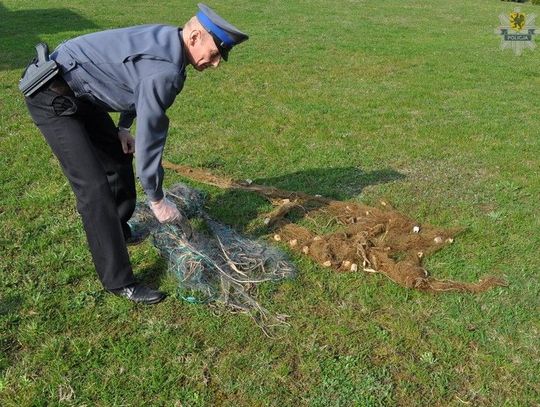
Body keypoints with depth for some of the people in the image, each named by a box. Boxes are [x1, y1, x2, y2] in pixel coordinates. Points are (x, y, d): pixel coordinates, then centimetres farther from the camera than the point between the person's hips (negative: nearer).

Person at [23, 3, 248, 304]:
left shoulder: (167, 40, -1)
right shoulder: (165, 71, -29)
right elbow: (149, 139, -24)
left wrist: (123, 127, 13)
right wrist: (157, 200, -14)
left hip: (80, 93, 10)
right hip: (53, 97, -10)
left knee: (119, 156, 19)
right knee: (94, 188, -13)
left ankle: (118, 231, 39)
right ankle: (119, 281, -3)